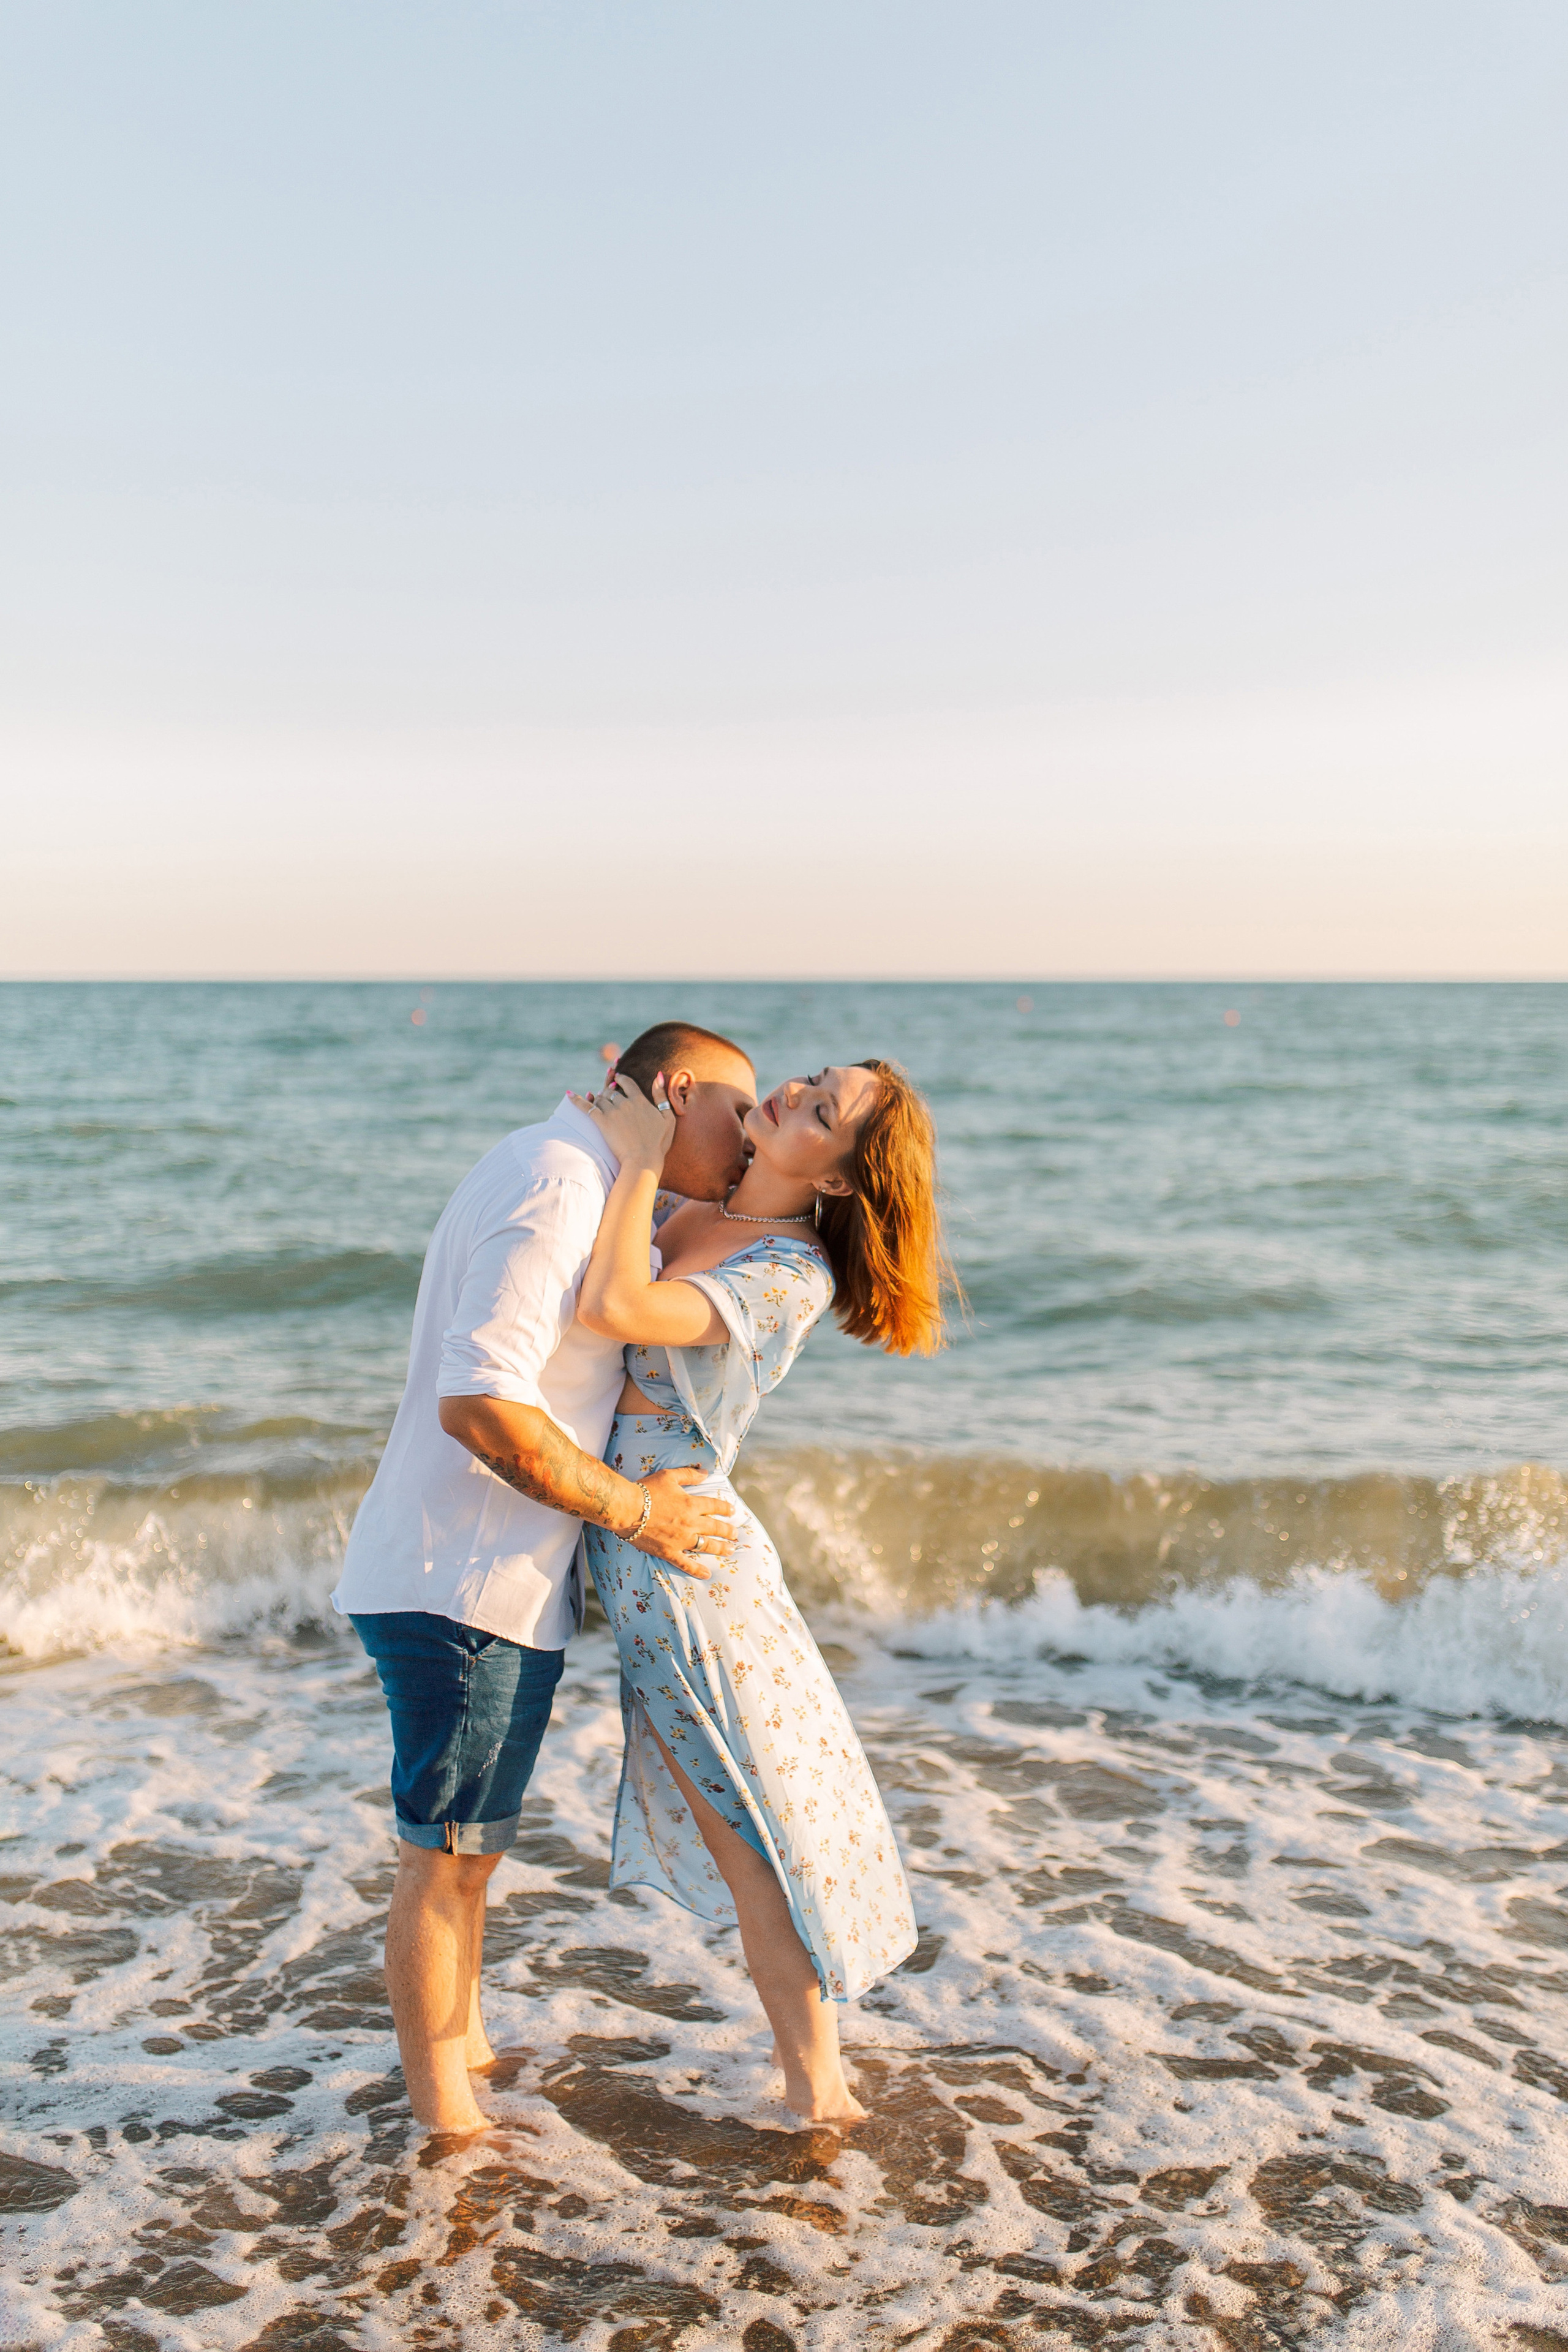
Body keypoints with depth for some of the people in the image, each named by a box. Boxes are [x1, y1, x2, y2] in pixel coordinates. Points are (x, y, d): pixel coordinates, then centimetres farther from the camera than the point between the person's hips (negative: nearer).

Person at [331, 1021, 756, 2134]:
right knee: (447, 1855, 4)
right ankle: (446, 2120, 19)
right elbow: (478, 1404, -29)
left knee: (468, 1843, 23)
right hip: (469, 1585, -10)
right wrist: (631, 1510, -19)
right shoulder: (556, 1188, -20)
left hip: (495, 1576, 10)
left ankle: (463, 2045, 40)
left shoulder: (568, 1179, 14)